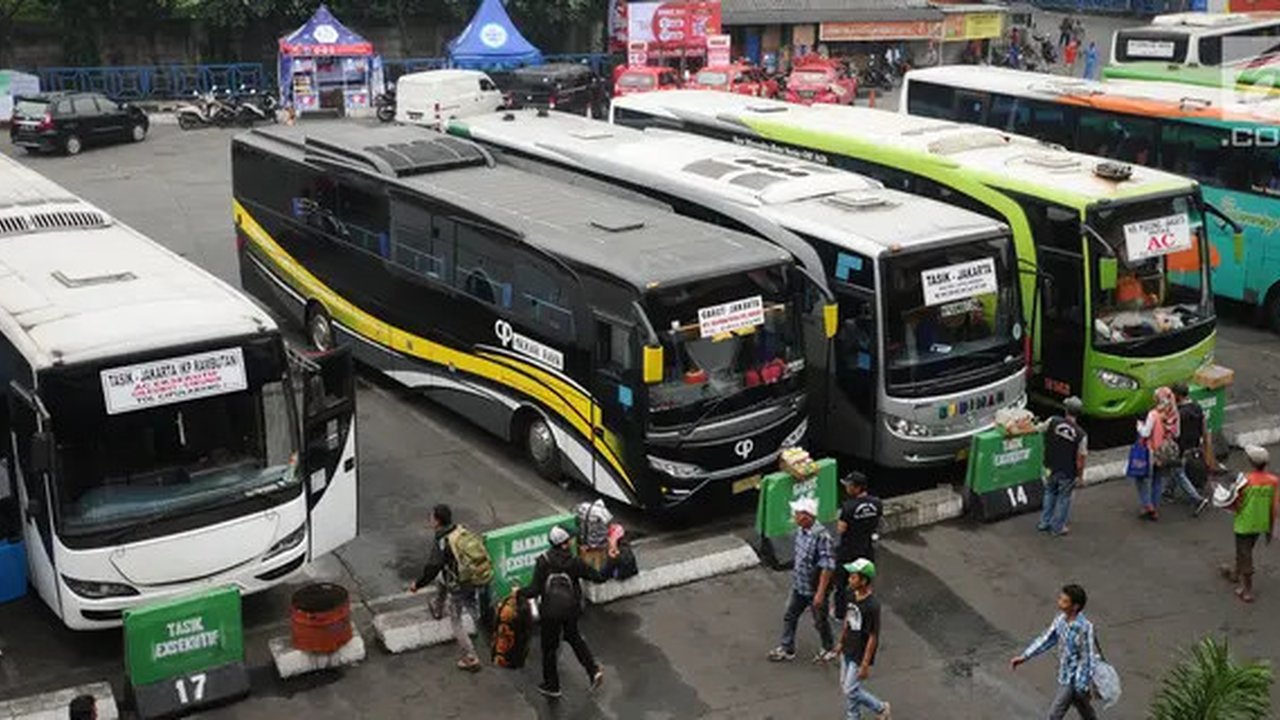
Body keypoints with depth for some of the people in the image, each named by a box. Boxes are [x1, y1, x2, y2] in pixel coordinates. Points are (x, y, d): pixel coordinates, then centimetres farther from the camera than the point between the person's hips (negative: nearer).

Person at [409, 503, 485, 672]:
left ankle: (471, 659, 10)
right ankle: (438, 609, 57)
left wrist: (417, 584, -3)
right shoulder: (462, 531, -3)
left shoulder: (441, 544, -23)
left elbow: (431, 569, -19)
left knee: (456, 622, 9)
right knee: (440, 578, 33)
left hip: (458, 587, -7)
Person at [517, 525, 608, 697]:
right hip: (571, 609, 3)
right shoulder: (574, 562, -12)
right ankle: (593, 670, 21)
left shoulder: (543, 562, -18)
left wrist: (519, 592, 2)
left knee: (549, 647, 15)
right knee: (573, 636, 30)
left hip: (551, 612, -3)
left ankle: (551, 686, 29)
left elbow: (534, 590, -17)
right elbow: (598, 577, -7)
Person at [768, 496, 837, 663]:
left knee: (820, 621, 13)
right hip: (798, 586, 8)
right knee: (789, 616, 16)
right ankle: (787, 649, 33)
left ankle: (829, 650, 35)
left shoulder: (822, 537, -30)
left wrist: (820, 593, -25)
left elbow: (827, 567, -27)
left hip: (814, 590, -8)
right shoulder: (801, 530, -5)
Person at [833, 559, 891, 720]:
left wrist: (865, 665, -19)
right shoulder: (853, 596, -6)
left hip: (860, 656, -8)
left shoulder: (872, 605, -29)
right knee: (845, 686, 17)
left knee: (851, 690, 3)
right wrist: (841, 642, 20)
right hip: (848, 651, 8)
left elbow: (873, 637, -23)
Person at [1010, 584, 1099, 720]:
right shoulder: (1062, 618, -7)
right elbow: (1047, 638, 5)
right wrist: (1024, 656, 6)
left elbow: (1087, 659, -23)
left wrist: (1083, 686, -17)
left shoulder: (1084, 628, -31)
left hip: (1074, 679, -7)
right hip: (1064, 674, 7)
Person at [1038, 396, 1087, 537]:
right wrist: (1080, 476, -1)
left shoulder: (1052, 422, -17)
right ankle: (1058, 527, 28)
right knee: (1063, 498, 15)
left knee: (1050, 494, 24)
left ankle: (1044, 523, 33)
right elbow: (1080, 459, -15)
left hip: (1051, 468, 3)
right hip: (1068, 473, -3)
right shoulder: (1081, 435, -22)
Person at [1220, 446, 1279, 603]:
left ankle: (1247, 590, 10)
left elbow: (1236, 506, -17)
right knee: (1246, 551, 26)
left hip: (1244, 524, -5)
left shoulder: (1246, 481, -24)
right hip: (1261, 524, 5)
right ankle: (1236, 574, 48)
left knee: (1245, 556, 6)